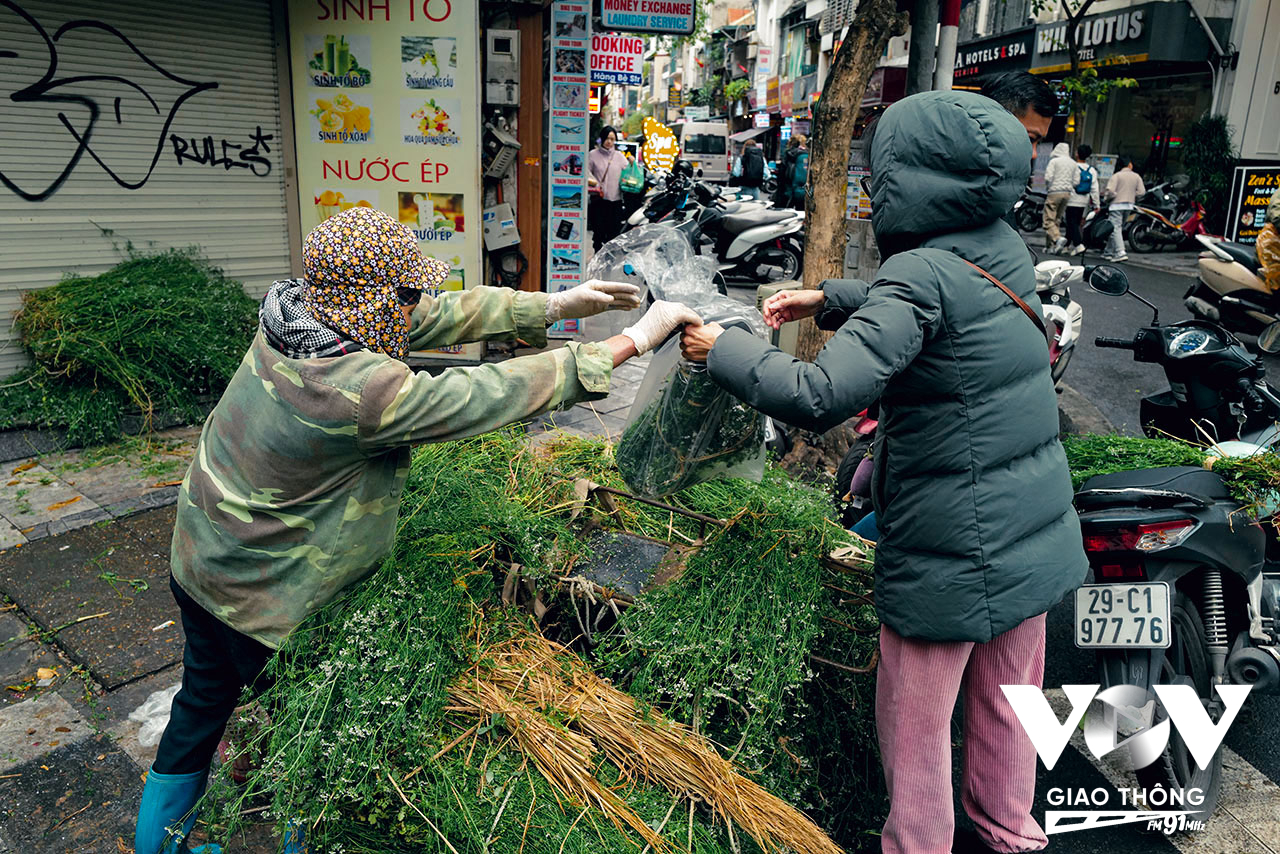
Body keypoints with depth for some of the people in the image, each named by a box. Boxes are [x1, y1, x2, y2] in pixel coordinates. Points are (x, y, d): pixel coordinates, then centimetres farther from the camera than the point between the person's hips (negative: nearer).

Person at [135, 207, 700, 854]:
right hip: (262, 597, -9)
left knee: (205, 700, 27)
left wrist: (554, 304, -2)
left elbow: (441, 314, -4)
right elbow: (496, 394, -29)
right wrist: (636, 339, -21)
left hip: (198, 561, 9)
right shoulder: (363, 391, -34)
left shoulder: (294, 315, -10)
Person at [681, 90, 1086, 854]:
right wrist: (827, 299, 14)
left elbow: (821, 397, -30)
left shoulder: (923, 274, -23)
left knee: (917, 721, 12)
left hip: (952, 553, -8)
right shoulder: (1003, 250, 2)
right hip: (1036, 534, 8)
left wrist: (721, 350, -18)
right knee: (1007, 698, 25)